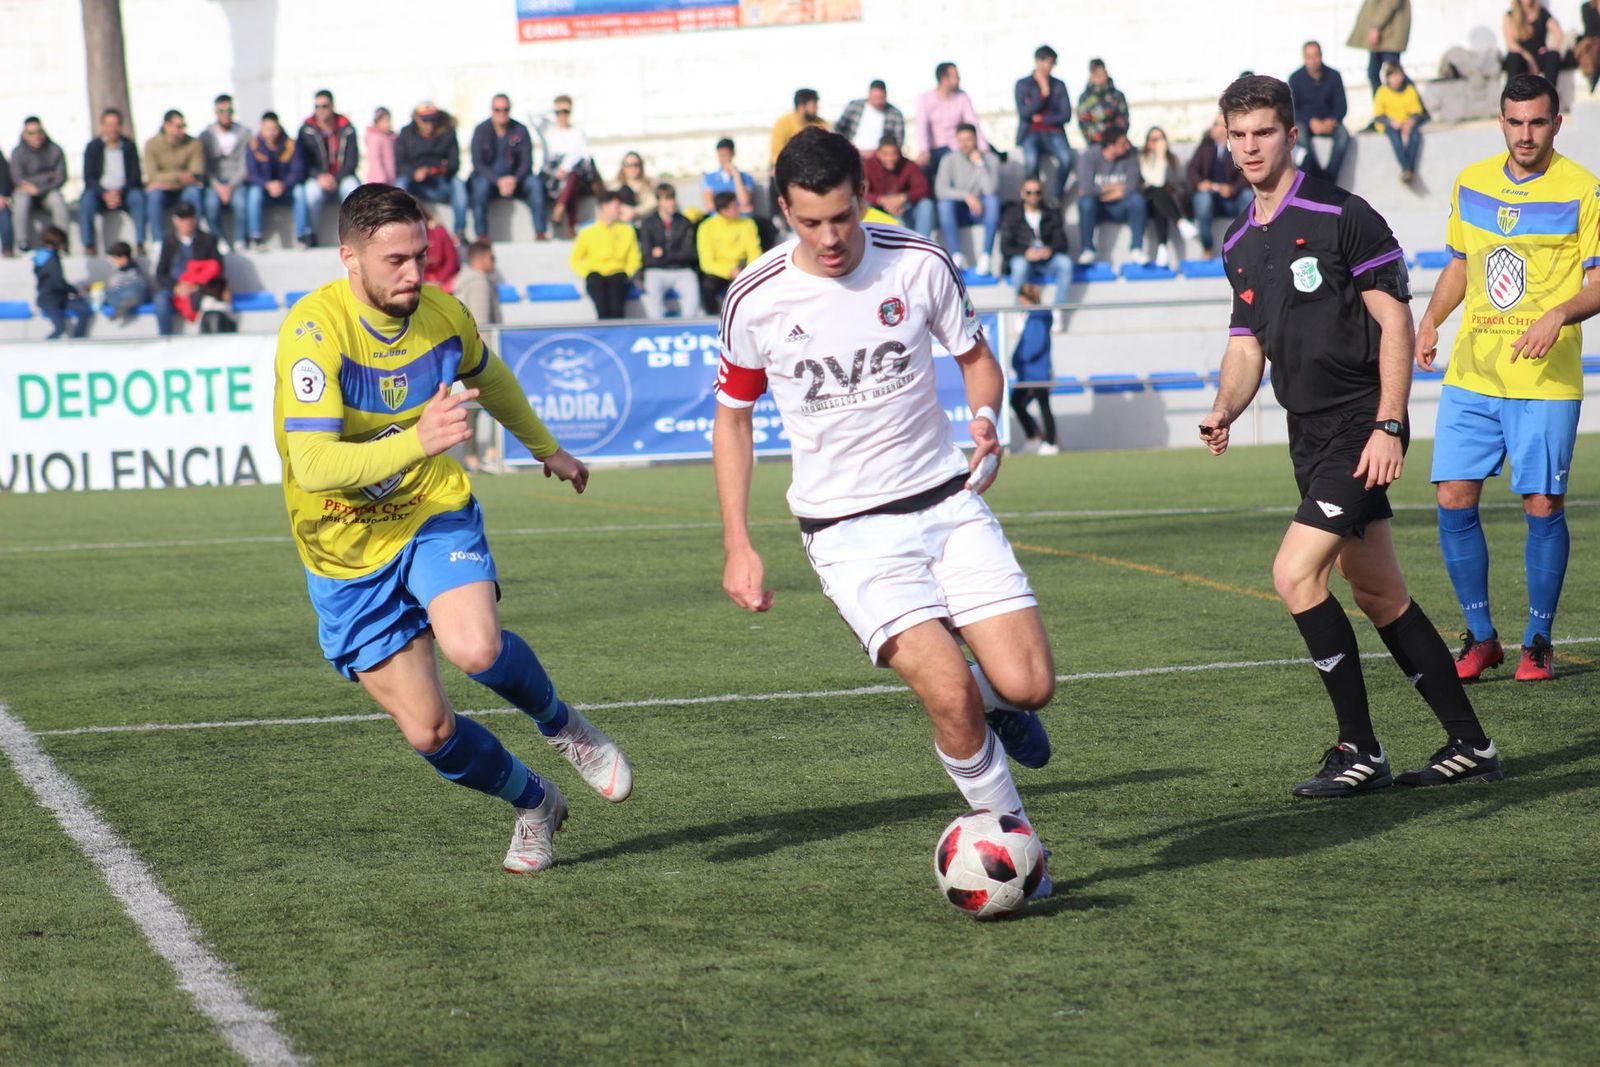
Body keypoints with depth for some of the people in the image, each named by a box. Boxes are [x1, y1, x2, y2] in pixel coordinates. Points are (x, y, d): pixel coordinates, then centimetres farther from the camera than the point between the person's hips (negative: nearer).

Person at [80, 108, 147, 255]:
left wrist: (119, 192, -18)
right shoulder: (93, 147, 4)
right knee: (87, 199, -32)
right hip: (100, 191, 0)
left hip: (124, 192, 0)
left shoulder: (129, 146, 6)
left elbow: (136, 176, 0)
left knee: (138, 197, -31)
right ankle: (88, 246, -33)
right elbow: (89, 178, -3)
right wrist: (105, 194, -21)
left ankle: (140, 243, -32)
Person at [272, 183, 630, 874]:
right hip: (346, 554, -1)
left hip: (435, 513, 2)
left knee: (474, 648, -29)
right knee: (428, 731, -1)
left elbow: (488, 377, 18)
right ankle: (534, 804, 28)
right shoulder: (314, 331, -24)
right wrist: (416, 440, -48)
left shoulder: (442, 314, -7)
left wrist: (545, 448, 33)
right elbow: (312, 467, -34)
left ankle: (559, 723, 4)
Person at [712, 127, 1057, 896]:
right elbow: (733, 416, 8)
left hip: (946, 500, 2)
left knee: (1027, 685, -10)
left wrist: (984, 417, -11)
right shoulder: (754, 300, -7)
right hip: (849, 532, -2)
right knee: (950, 697, -20)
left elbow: (975, 355, 12)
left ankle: (985, 692, 28)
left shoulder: (920, 264, -5)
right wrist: (737, 546, 3)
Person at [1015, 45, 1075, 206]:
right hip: (1030, 133, -2)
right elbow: (1024, 114, -5)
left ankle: (1055, 198, -16)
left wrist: (1041, 119, -5)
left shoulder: (1059, 85, 11)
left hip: (1053, 133, 2)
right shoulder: (1022, 84, 5)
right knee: (1031, 160, -36)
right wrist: (1043, 94, -8)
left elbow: (1066, 115, 5)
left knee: (1066, 158, -32)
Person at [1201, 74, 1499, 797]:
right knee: (1380, 595, 10)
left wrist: (1387, 425, -18)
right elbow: (1247, 344, 18)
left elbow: (1395, 320, -12)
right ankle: (1470, 746, 17)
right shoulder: (1239, 243, 13)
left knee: (1295, 574, -17)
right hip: (1310, 436, 8)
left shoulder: (1341, 216, -10)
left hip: (1360, 429, -8)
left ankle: (1361, 751, -9)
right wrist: (1224, 411, -3)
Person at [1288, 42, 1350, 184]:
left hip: (1328, 121, 2)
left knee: (1343, 135, -31)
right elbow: (1291, 109, -4)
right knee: (1300, 136, -37)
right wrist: (1311, 122, -20)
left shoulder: (1333, 76, 1)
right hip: (1304, 121, -1)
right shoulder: (1296, 78, -3)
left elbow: (1342, 106, 3)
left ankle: (1329, 177, -31)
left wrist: (1331, 121, -18)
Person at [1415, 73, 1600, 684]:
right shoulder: (1471, 183, 10)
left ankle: (1538, 641, 12)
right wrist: (1431, 320, 8)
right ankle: (1480, 637, 12)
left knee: (1543, 507, -3)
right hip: (1470, 376, 4)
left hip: (1546, 381, -4)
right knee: (1454, 501, -2)